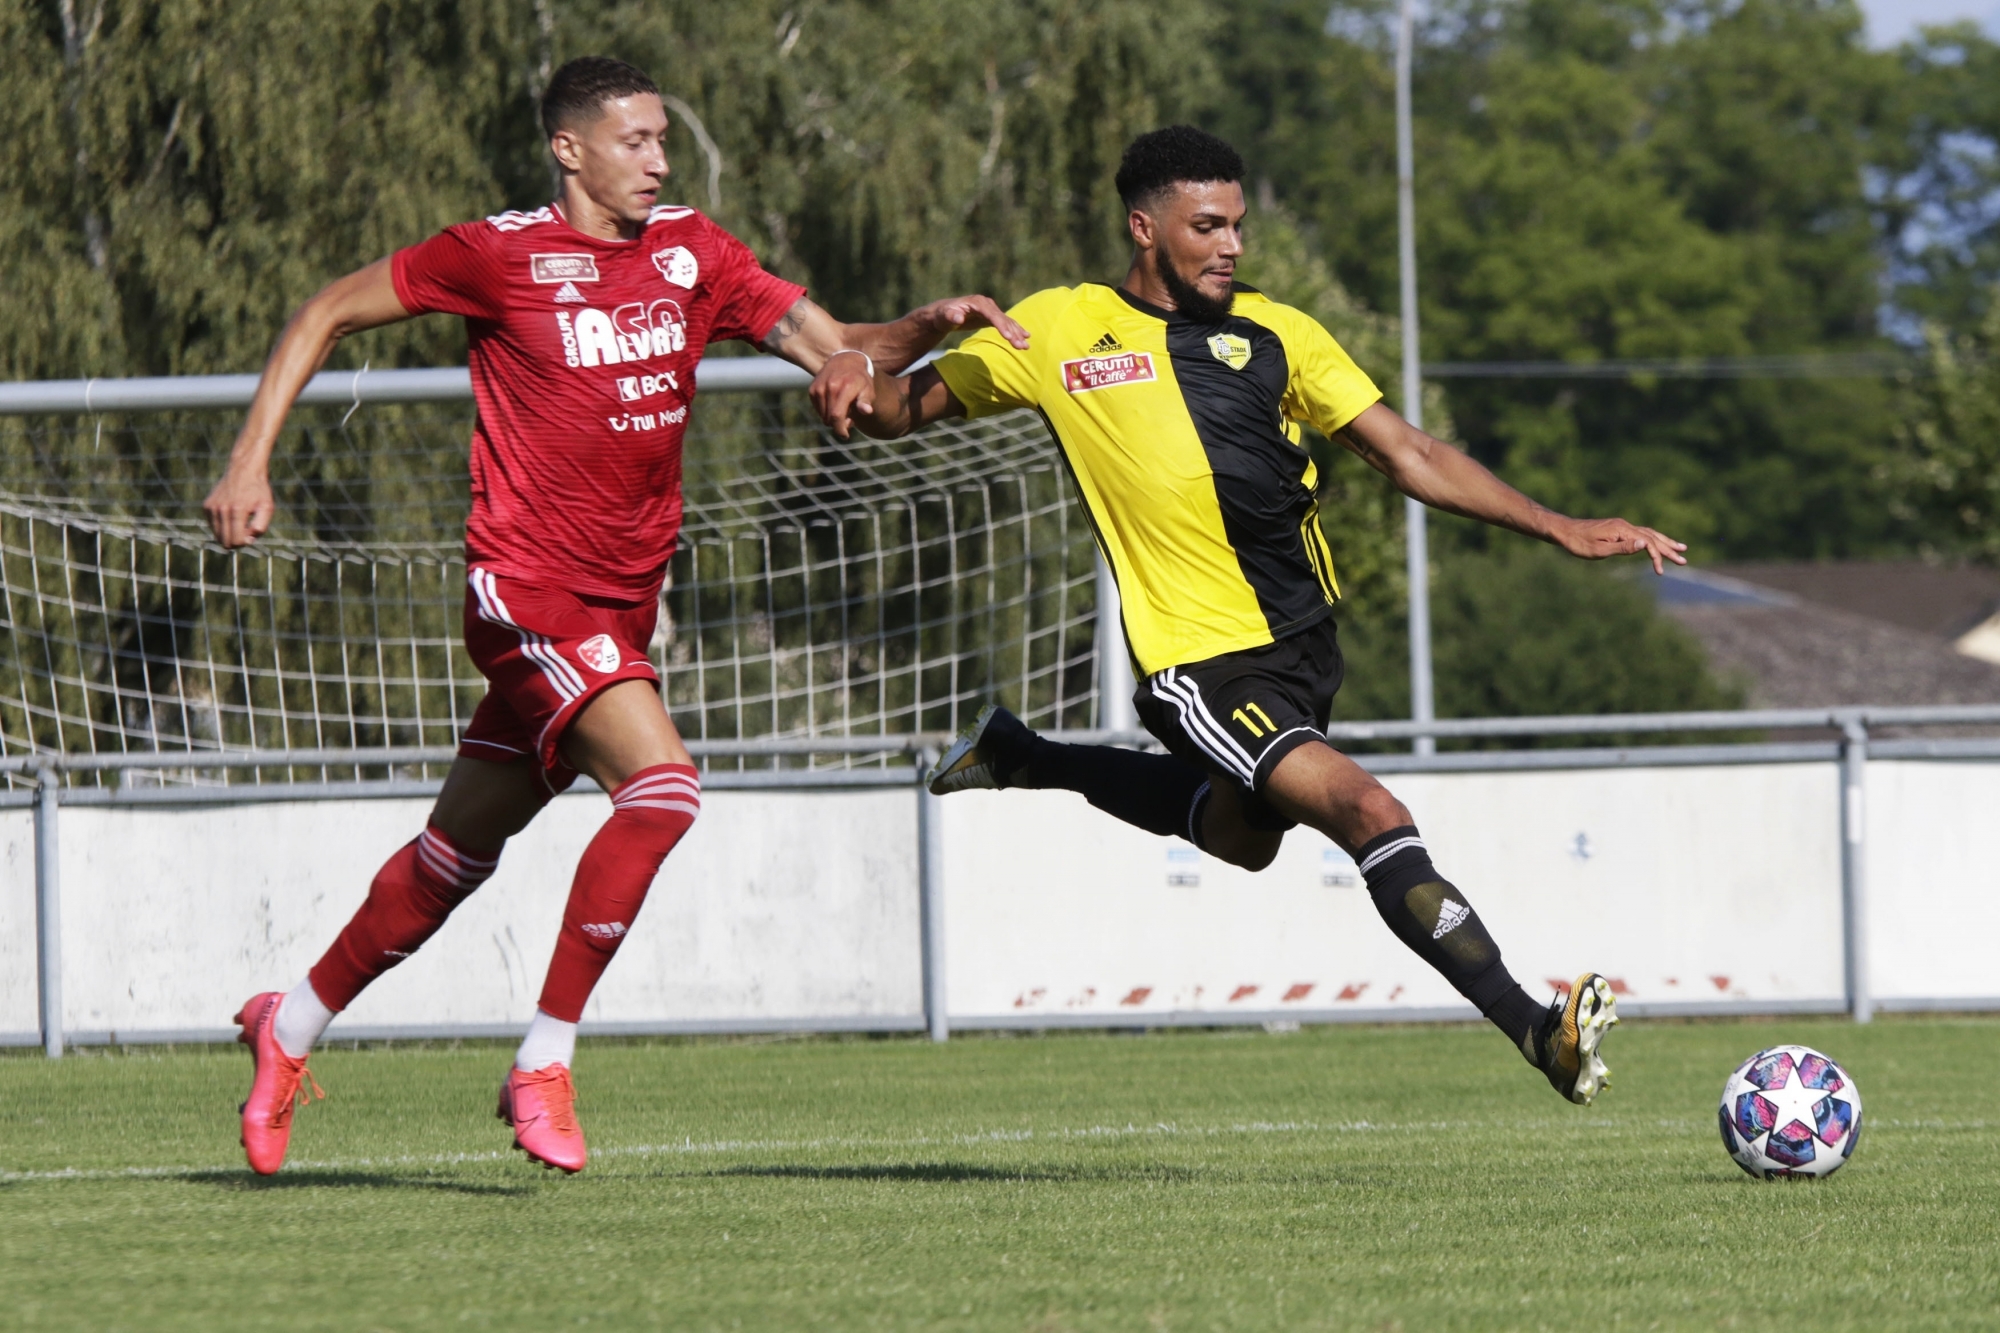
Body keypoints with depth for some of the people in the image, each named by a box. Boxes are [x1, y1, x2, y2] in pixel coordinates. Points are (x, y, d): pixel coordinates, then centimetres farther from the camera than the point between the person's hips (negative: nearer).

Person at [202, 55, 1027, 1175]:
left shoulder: (691, 251, 7)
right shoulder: (501, 254, -8)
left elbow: (838, 353, 5)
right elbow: (329, 314, 2)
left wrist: (932, 325, -15)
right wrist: (252, 462, -4)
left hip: (620, 608, 6)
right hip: (529, 590, -6)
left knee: (463, 850, 15)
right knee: (663, 783, -25)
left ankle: (291, 1028, 35)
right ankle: (543, 1068, -17)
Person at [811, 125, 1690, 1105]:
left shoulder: (1275, 335, 6)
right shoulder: (1060, 333, -1)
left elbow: (1412, 457, 4)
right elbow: (913, 405, 8)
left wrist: (1560, 529, -5)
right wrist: (861, 390, -17)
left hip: (1305, 639, 6)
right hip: (1201, 659, -6)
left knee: (1239, 832, 29)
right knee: (1369, 814, -23)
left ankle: (1017, 757, 47)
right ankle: (1537, 1031, -26)